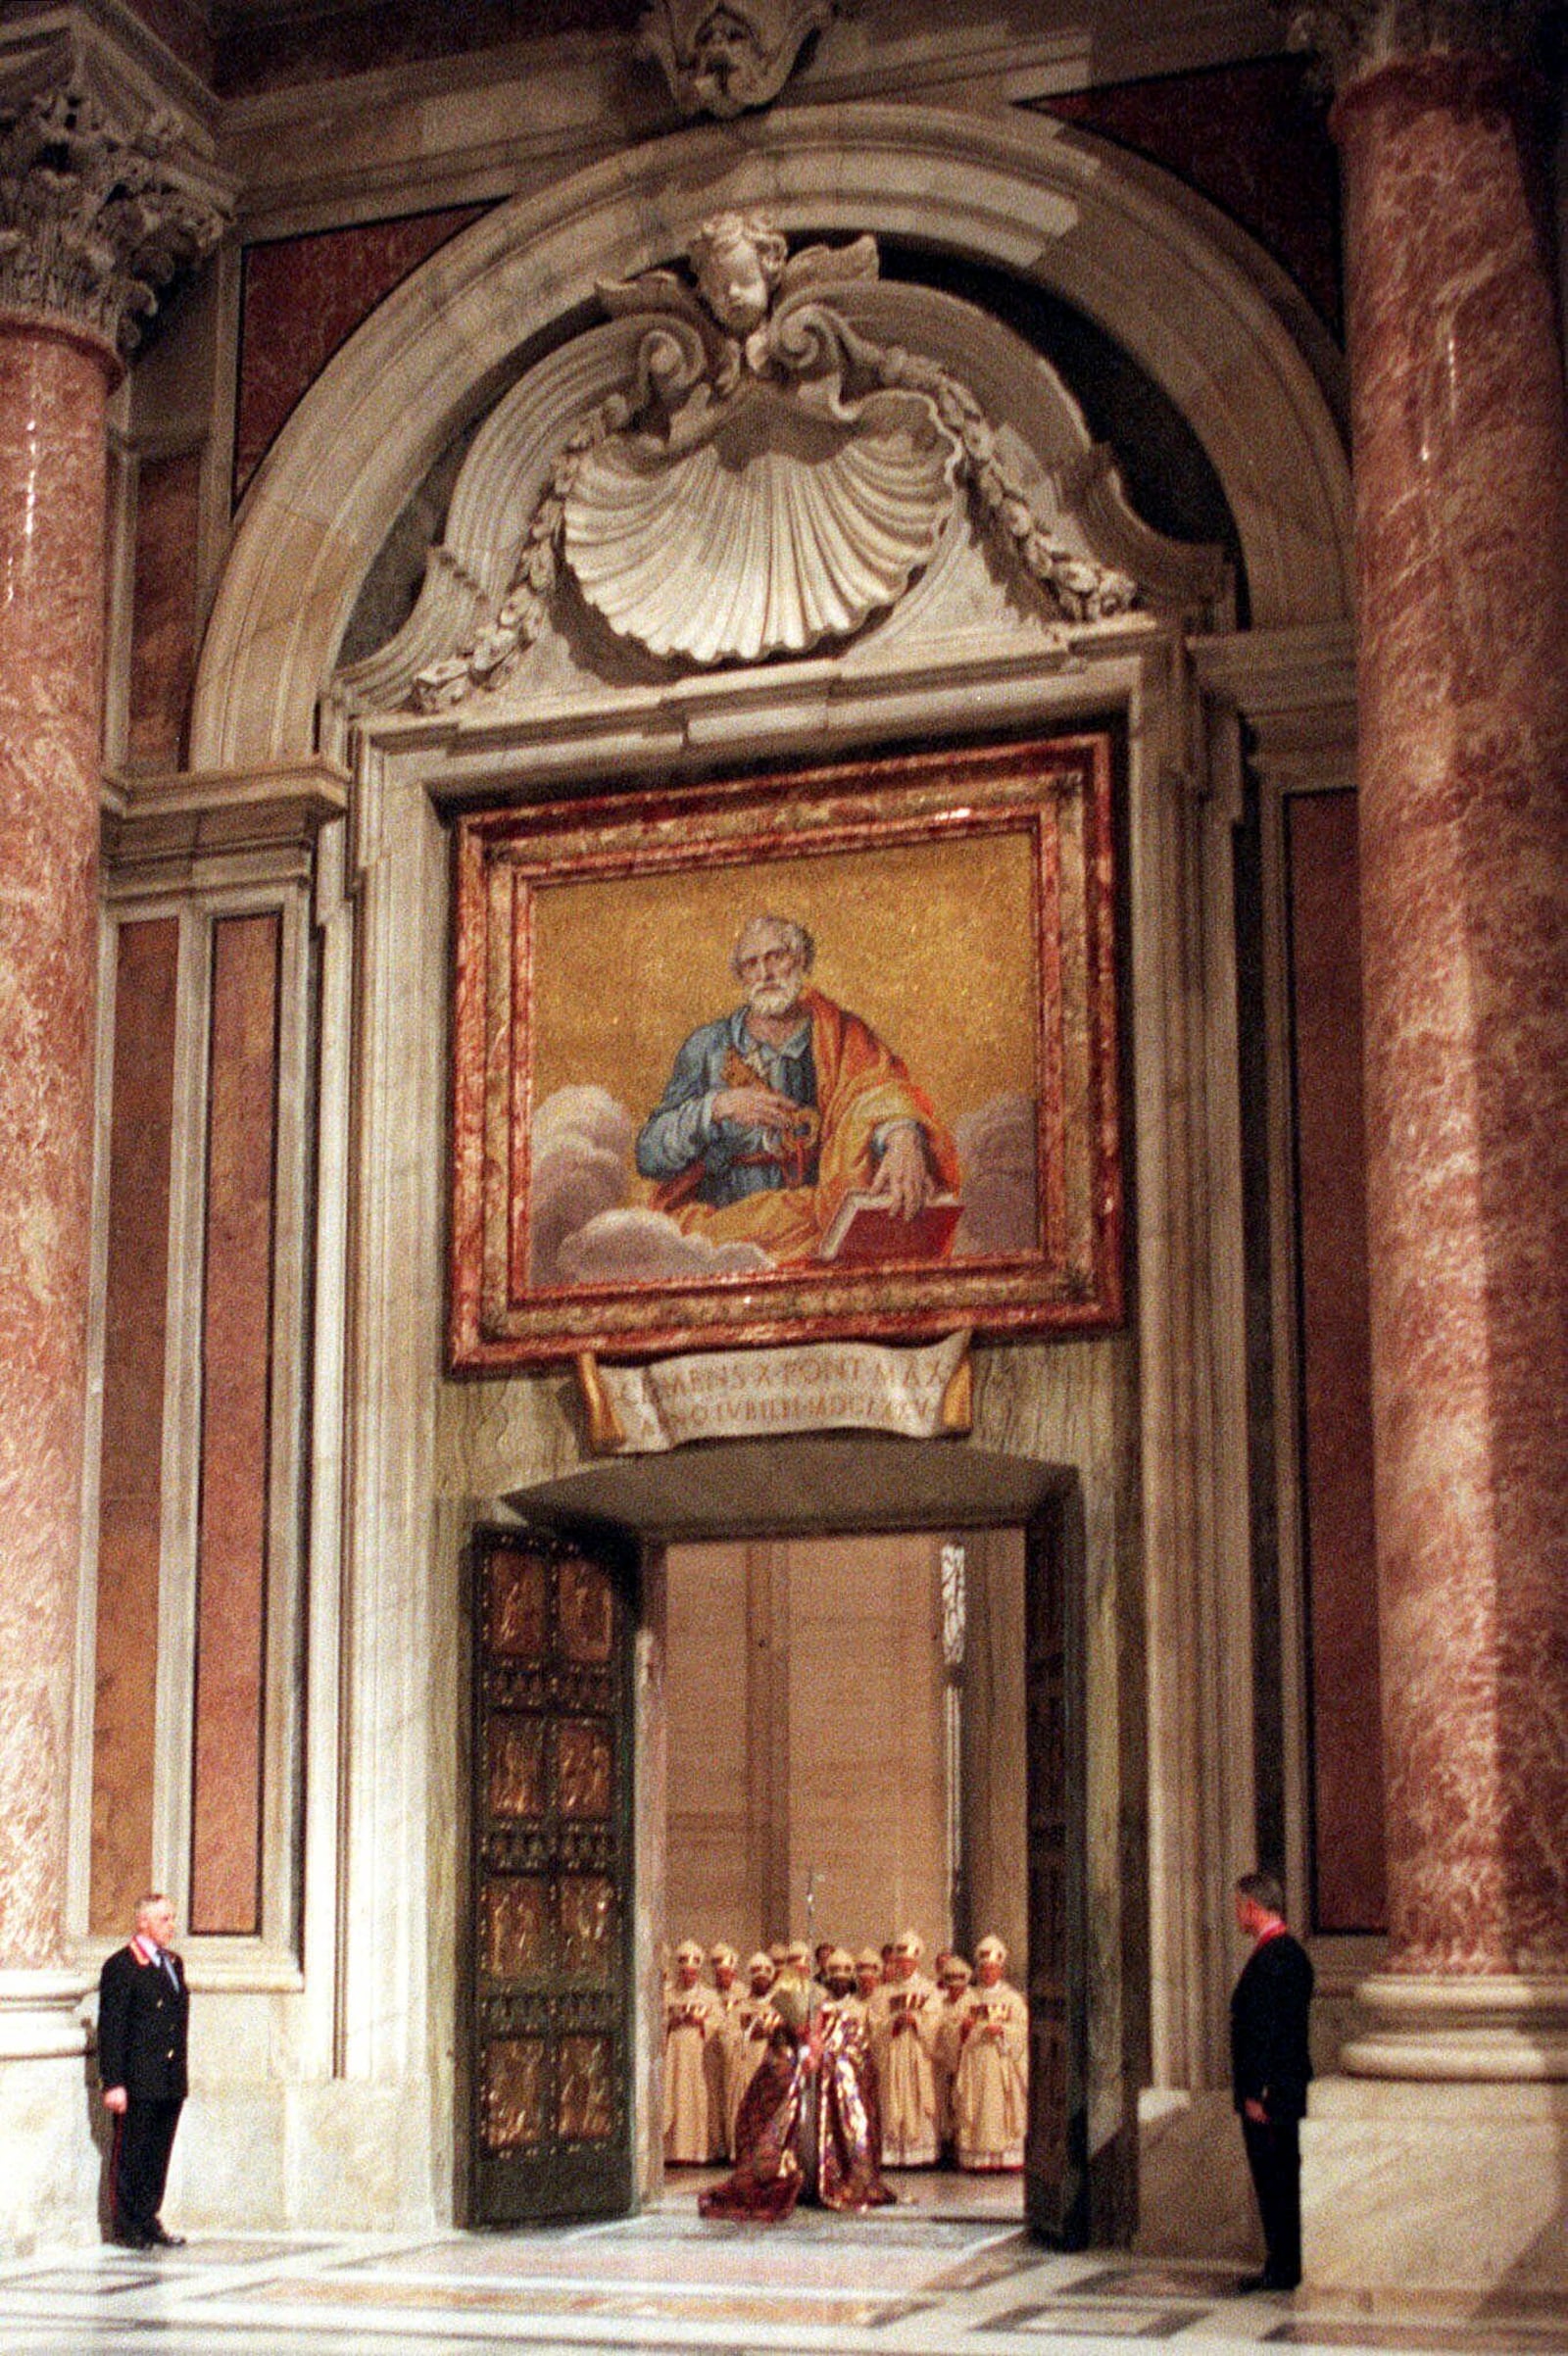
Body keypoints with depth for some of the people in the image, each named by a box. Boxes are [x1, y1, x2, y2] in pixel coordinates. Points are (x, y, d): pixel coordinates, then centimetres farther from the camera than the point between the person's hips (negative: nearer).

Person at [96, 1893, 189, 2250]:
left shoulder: (174, 1963, 15)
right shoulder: (121, 1966, -10)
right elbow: (111, 2029, -12)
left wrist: (180, 2071, 15)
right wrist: (113, 2083, -16)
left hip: (170, 2082, 7)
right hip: (137, 2082, -7)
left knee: (158, 2153, 12)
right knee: (130, 2153, 0)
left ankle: (148, 2221, 20)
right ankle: (126, 2225, 8)